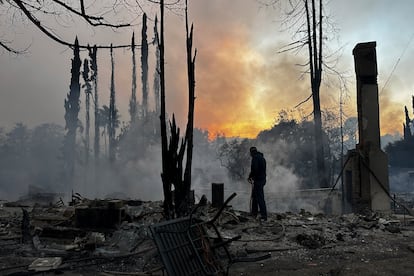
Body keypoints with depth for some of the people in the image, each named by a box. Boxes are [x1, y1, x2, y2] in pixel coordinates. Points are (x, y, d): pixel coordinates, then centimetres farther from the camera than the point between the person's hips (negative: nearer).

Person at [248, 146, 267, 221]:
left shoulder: (255, 157, -13)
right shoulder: (262, 157, 16)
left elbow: (254, 169, -24)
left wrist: (250, 177, -8)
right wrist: (252, 176, 16)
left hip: (258, 180, -10)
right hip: (262, 179, 10)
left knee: (260, 198, -7)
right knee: (254, 196, 20)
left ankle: (264, 216, -6)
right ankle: (254, 213, 27)